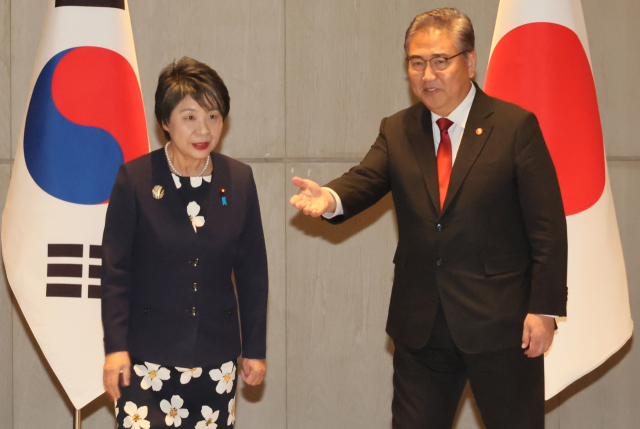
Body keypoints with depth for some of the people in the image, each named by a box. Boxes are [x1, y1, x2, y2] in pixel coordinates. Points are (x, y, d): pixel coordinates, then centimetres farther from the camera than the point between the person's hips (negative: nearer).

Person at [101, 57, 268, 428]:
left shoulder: (239, 180, 3)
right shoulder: (135, 179, -5)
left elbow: (252, 270, 8)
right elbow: (115, 269, -3)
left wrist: (255, 348, 9)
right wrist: (115, 347, -6)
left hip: (216, 359, 3)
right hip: (147, 356, -3)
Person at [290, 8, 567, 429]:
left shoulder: (516, 127, -4)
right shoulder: (396, 131, 8)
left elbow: (547, 227, -6)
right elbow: (366, 180, -9)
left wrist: (544, 309, -11)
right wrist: (332, 198, -33)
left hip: (500, 321, -3)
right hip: (420, 326, 4)